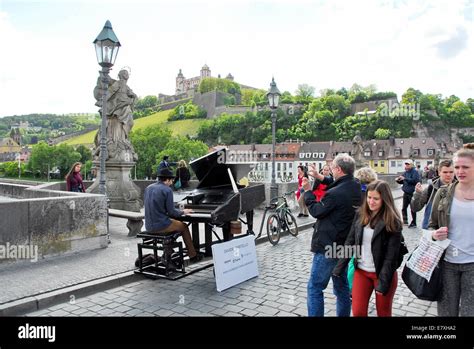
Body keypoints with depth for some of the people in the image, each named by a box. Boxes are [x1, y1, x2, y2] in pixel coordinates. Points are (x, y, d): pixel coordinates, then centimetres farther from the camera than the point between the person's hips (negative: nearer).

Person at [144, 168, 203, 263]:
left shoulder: (148, 188, 7)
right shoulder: (167, 190, -14)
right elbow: (171, 212, -14)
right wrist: (183, 212, 5)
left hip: (149, 226, 7)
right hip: (160, 225, -7)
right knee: (184, 227, 18)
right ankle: (193, 255, 24)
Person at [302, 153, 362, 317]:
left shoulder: (334, 194, -25)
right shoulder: (356, 187, -1)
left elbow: (316, 211, -11)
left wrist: (307, 191, 0)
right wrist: (321, 178, 20)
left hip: (327, 247, -8)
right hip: (344, 246, 8)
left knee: (315, 288, 4)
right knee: (342, 287, 20)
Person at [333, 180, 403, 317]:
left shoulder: (392, 222, -15)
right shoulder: (360, 215, -1)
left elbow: (391, 255, -16)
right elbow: (349, 242, 2)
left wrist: (383, 283, -18)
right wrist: (339, 269, -1)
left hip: (383, 273, -4)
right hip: (361, 271, 4)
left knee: (383, 312, 14)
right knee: (357, 312, 7)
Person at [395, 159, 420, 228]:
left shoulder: (414, 172, -10)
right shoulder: (405, 172, 11)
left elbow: (414, 180, -25)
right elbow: (402, 182, 17)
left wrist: (405, 178, -30)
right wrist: (398, 180, -4)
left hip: (412, 193, -7)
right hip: (406, 193, 7)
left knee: (412, 209, 0)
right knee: (404, 208, 13)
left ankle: (413, 223, 11)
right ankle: (405, 220, 29)